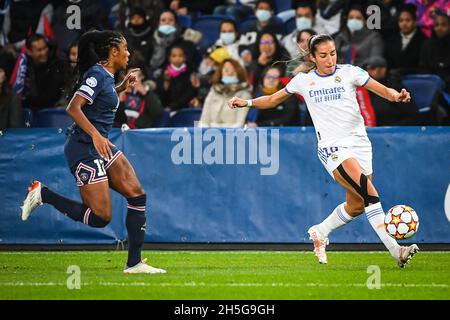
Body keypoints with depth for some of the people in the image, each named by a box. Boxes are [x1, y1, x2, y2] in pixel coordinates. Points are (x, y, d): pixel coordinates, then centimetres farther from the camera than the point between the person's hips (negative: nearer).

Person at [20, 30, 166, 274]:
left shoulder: (107, 76, 12)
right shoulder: (98, 74, -15)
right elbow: (73, 108, -25)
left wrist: (122, 87, 22)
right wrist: (95, 135, -33)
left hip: (101, 145, 10)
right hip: (84, 150, -10)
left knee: (137, 195, 0)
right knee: (100, 217, -10)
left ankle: (134, 263, 3)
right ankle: (42, 194, 4)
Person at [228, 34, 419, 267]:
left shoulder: (349, 72, 3)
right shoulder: (303, 80, 6)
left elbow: (384, 90, -4)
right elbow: (274, 99, 21)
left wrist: (396, 96, -26)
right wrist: (247, 102, 8)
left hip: (359, 142, 3)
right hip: (332, 147, -3)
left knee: (356, 206, 6)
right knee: (370, 194, -21)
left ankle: (320, 232, 34)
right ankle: (394, 249, -23)